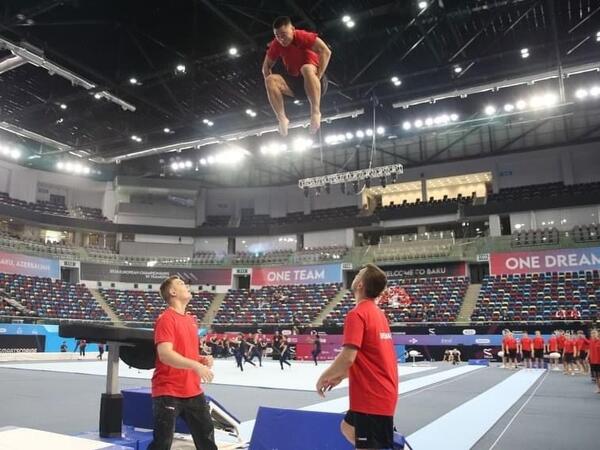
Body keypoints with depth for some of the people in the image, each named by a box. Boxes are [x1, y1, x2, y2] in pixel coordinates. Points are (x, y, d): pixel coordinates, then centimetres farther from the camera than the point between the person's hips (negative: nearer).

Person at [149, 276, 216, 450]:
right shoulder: (166, 319, -13)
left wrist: (203, 359, 3)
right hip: (168, 393, -8)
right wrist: (196, 365, -30)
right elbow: (165, 354, -25)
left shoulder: (192, 320, 12)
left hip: (193, 392, 8)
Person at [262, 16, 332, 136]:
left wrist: (318, 76, -29)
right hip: (295, 82, 5)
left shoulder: (303, 36, -15)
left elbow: (326, 52, -24)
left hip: (311, 80, -5)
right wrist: (270, 83, -10)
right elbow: (266, 66, 8)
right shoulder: (276, 45, 0)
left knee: (306, 69, -39)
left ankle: (316, 112, -38)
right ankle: (282, 119, -26)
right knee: (270, 80, -19)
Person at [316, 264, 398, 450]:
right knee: (348, 427, 26)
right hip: (381, 392, 9)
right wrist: (340, 375, 17)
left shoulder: (357, 314, -17)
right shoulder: (378, 313, 9)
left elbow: (348, 358, -23)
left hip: (371, 397, -9)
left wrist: (324, 377, -7)